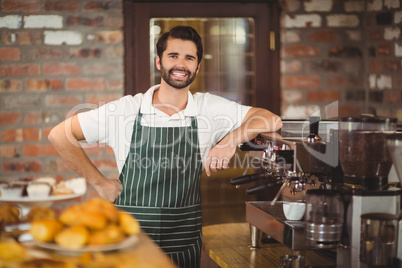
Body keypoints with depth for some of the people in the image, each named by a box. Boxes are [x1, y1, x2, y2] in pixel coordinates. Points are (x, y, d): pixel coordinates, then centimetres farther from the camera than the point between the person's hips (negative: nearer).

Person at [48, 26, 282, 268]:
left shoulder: (209, 108, -2)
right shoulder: (125, 110, -6)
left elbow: (272, 120, -2)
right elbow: (60, 135, -1)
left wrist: (232, 139, -19)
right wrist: (100, 182, -3)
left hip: (185, 245, 2)